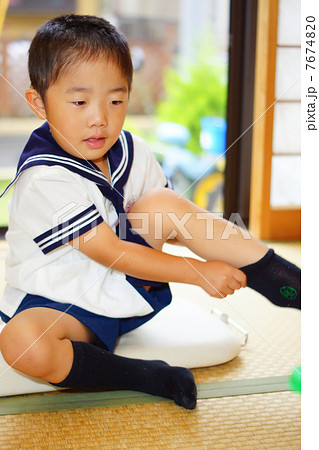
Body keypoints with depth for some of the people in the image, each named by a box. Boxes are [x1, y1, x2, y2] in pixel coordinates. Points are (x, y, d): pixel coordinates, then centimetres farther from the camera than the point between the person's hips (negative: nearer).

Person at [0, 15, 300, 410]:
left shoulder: (133, 152, -2)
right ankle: (146, 378, -27)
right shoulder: (44, 179, -24)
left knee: (164, 203, -19)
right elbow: (111, 253, -24)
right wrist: (200, 271, -23)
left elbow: (168, 223, 8)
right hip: (61, 304, -5)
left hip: (126, 287, 5)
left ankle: (296, 286, -19)